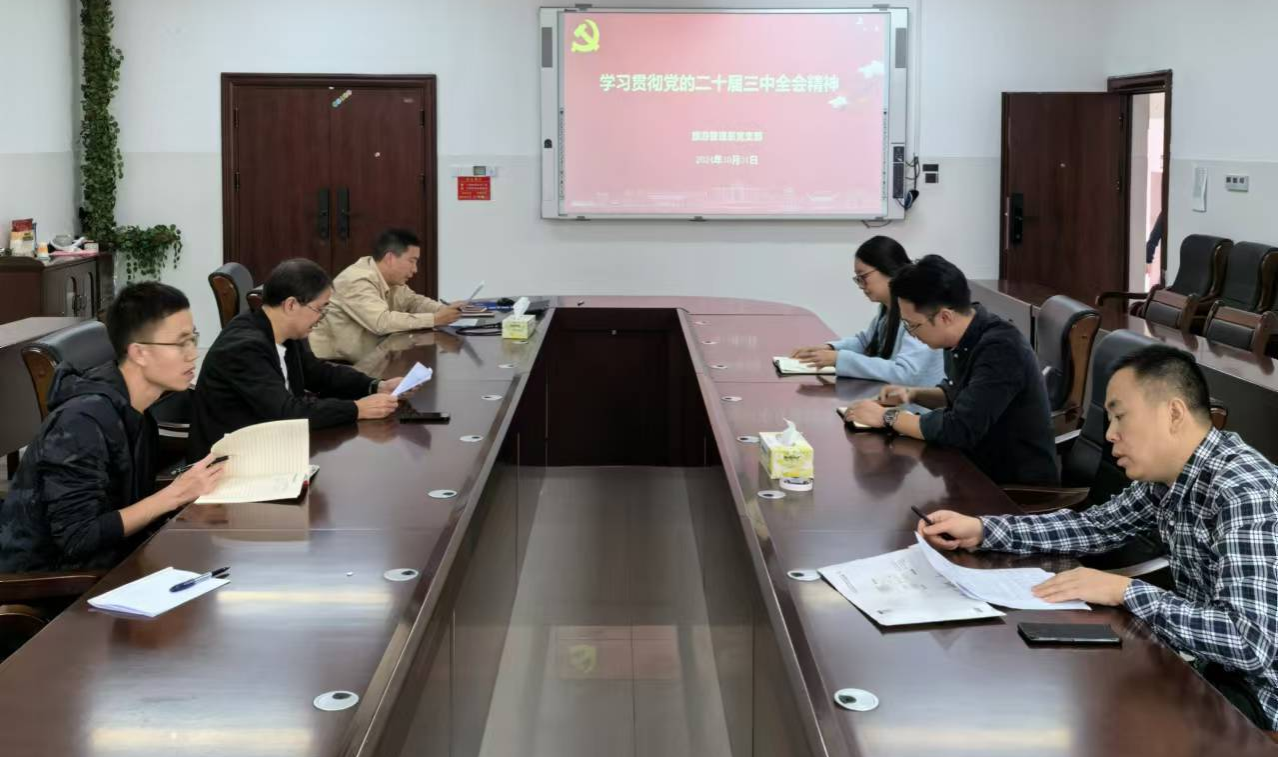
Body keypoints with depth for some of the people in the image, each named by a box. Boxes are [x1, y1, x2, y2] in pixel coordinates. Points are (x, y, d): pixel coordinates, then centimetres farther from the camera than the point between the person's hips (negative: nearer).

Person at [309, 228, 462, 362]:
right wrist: (434, 319, -27)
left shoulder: (390, 279, 2)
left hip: (362, 360, 9)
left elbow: (413, 301, 15)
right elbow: (382, 322, -33)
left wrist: (445, 310, -5)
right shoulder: (358, 281, -23)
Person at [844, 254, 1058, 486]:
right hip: (985, 470, 7)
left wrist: (888, 417, -18)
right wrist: (913, 394, 1)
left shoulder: (1000, 349, -25)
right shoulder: (963, 339, 0)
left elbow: (959, 430, -29)